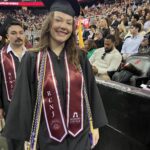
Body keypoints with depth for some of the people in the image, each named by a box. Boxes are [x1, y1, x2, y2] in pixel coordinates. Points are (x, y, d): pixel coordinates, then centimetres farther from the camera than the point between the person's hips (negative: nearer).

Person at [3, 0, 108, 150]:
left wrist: (95, 126, 5)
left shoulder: (80, 58, 0)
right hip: (48, 138, -1)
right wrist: (27, 138, -3)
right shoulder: (32, 59, -7)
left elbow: (91, 92, 4)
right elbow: (23, 99, -5)